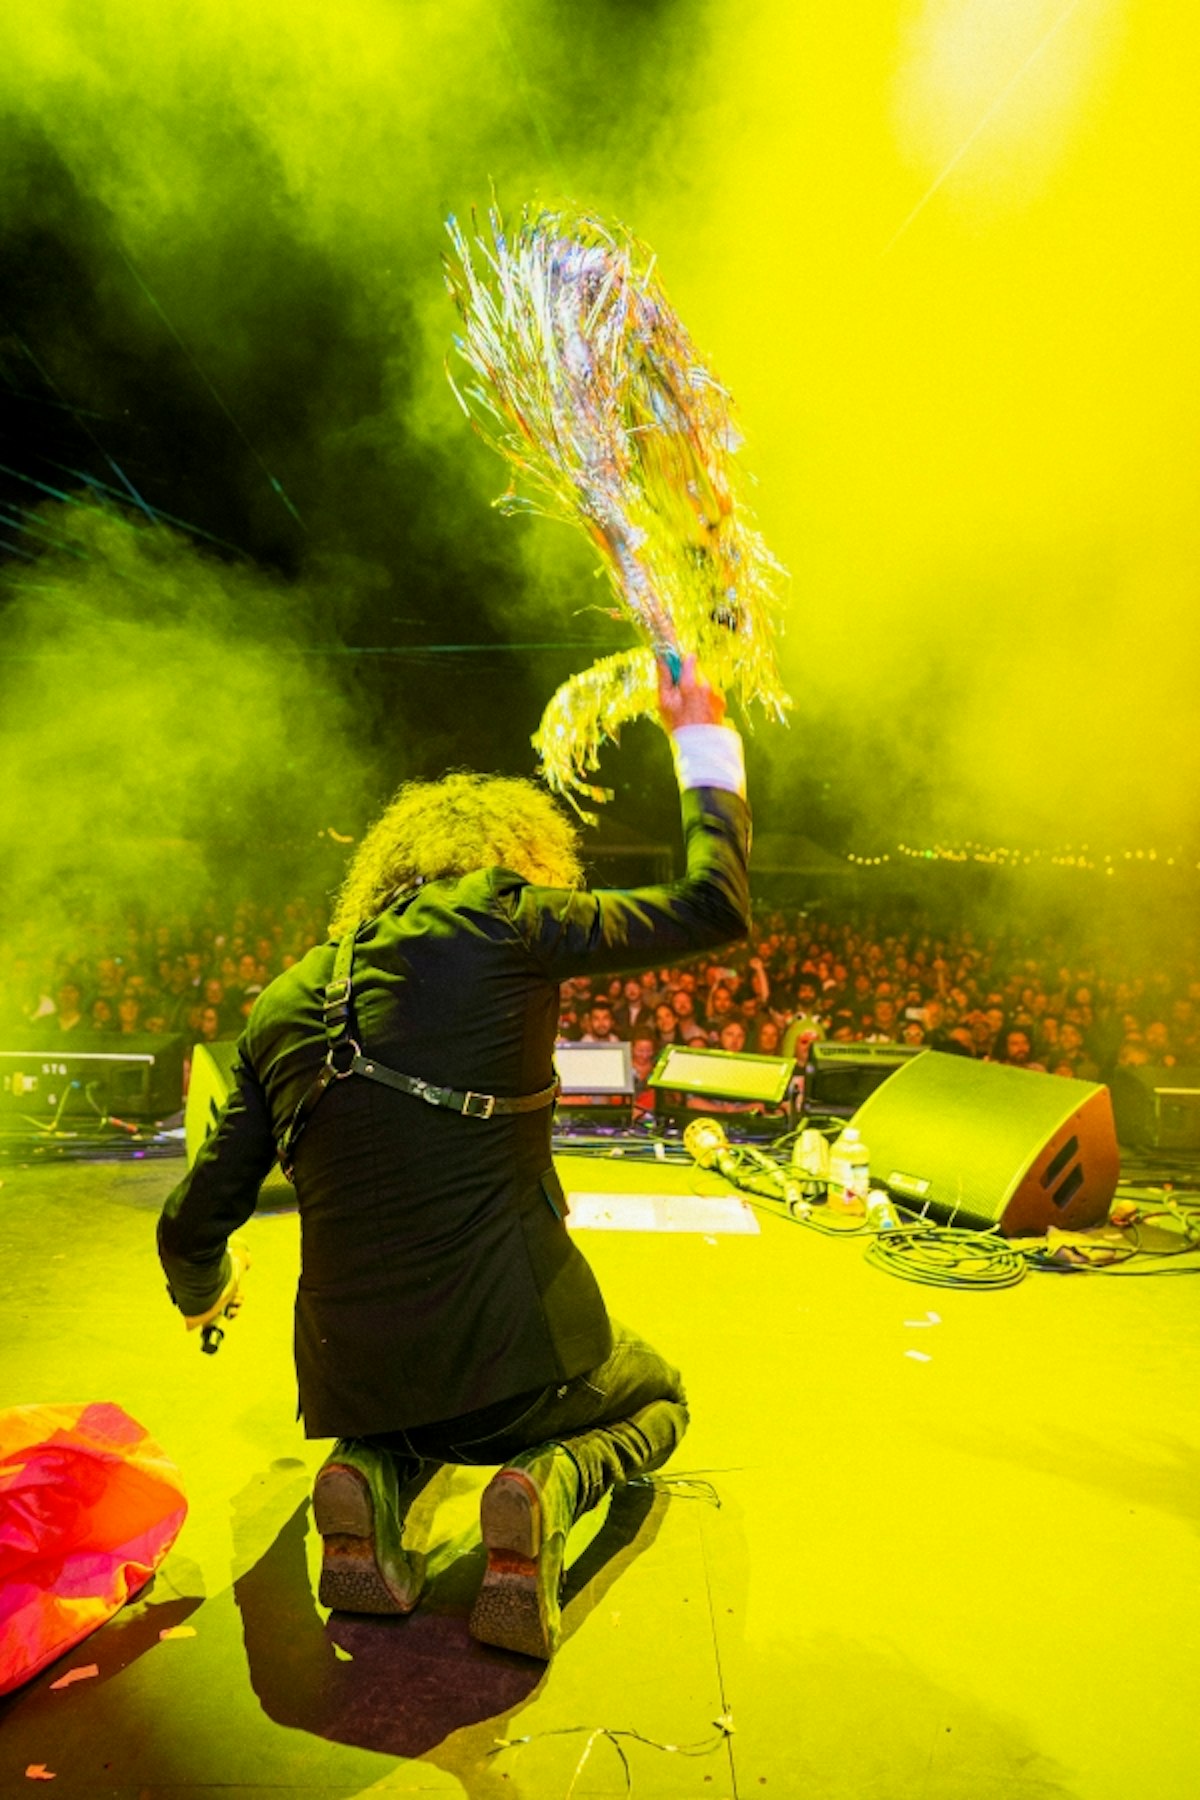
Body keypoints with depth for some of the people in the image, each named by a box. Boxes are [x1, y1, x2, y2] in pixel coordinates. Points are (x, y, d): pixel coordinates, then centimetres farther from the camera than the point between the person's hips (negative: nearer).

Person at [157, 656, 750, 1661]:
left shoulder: (282, 1008, 4)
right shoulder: (495, 917, -10)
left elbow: (198, 1219, 9)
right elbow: (717, 907, -4)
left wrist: (203, 1293, 33)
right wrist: (704, 744, 10)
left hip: (353, 1371, 5)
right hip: (512, 1339, -4)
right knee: (655, 1397, 29)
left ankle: (372, 1481, 6)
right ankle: (546, 1486, -3)